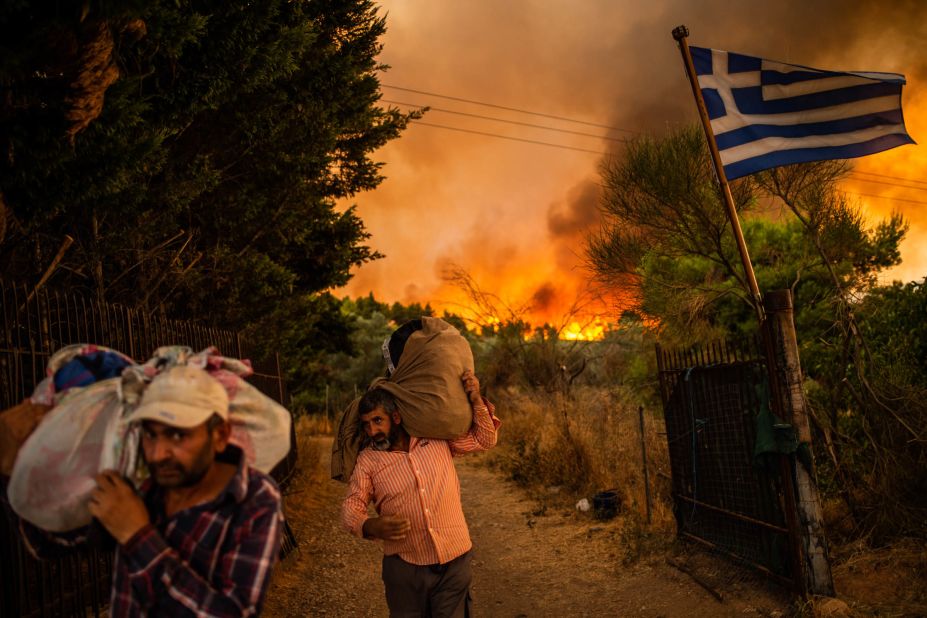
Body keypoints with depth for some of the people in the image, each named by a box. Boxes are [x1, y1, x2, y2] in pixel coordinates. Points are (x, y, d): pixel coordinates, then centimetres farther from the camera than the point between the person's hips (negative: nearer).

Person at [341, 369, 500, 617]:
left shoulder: (438, 437, 2)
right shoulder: (367, 459, -2)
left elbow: (485, 439, 10)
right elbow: (351, 506, -6)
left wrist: (476, 399, -4)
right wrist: (370, 526, -27)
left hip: (454, 562, 1)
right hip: (404, 567, -1)